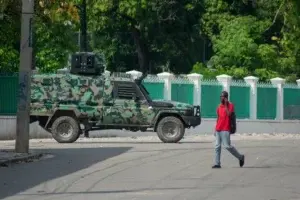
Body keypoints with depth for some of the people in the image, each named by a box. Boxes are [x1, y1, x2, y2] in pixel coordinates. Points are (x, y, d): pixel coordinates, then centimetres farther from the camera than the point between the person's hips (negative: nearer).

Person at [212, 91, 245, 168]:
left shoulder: (230, 105, -4)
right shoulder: (219, 107, 14)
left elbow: (228, 114, -20)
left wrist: (226, 105, -14)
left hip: (225, 130, -6)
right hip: (218, 130, 6)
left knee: (227, 146, -8)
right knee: (217, 146, 1)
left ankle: (240, 157, 10)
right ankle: (217, 163, 1)